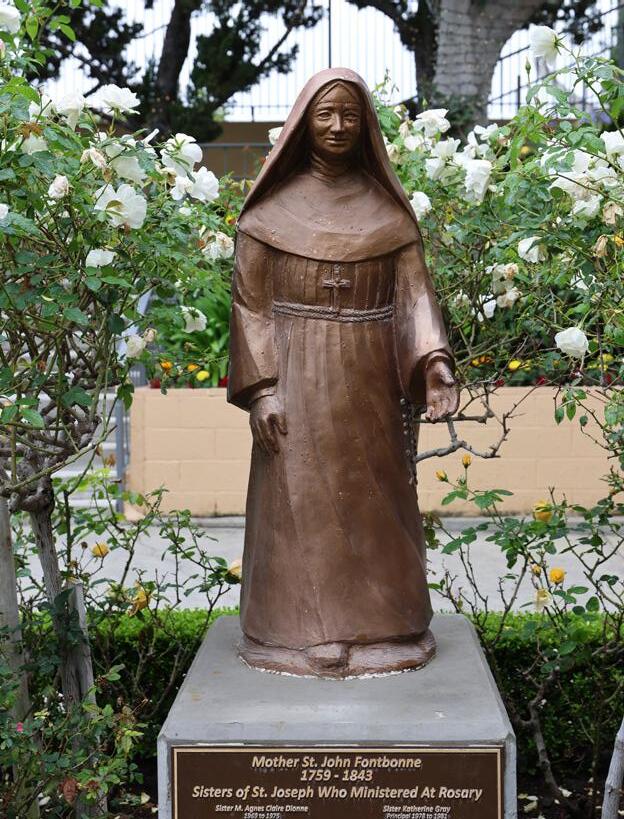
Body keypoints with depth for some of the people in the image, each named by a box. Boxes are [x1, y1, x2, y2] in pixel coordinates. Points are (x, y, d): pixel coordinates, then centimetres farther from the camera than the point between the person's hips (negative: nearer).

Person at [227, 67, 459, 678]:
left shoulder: (387, 209, 6)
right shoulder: (271, 208, 1)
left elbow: (413, 290, 0)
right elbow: (249, 301, -1)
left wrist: (434, 360, -18)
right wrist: (261, 390, -10)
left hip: (368, 382, 2)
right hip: (297, 378, -2)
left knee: (374, 503, 7)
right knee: (298, 506, 0)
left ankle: (379, 625, 20)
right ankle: (300, 632, 11)